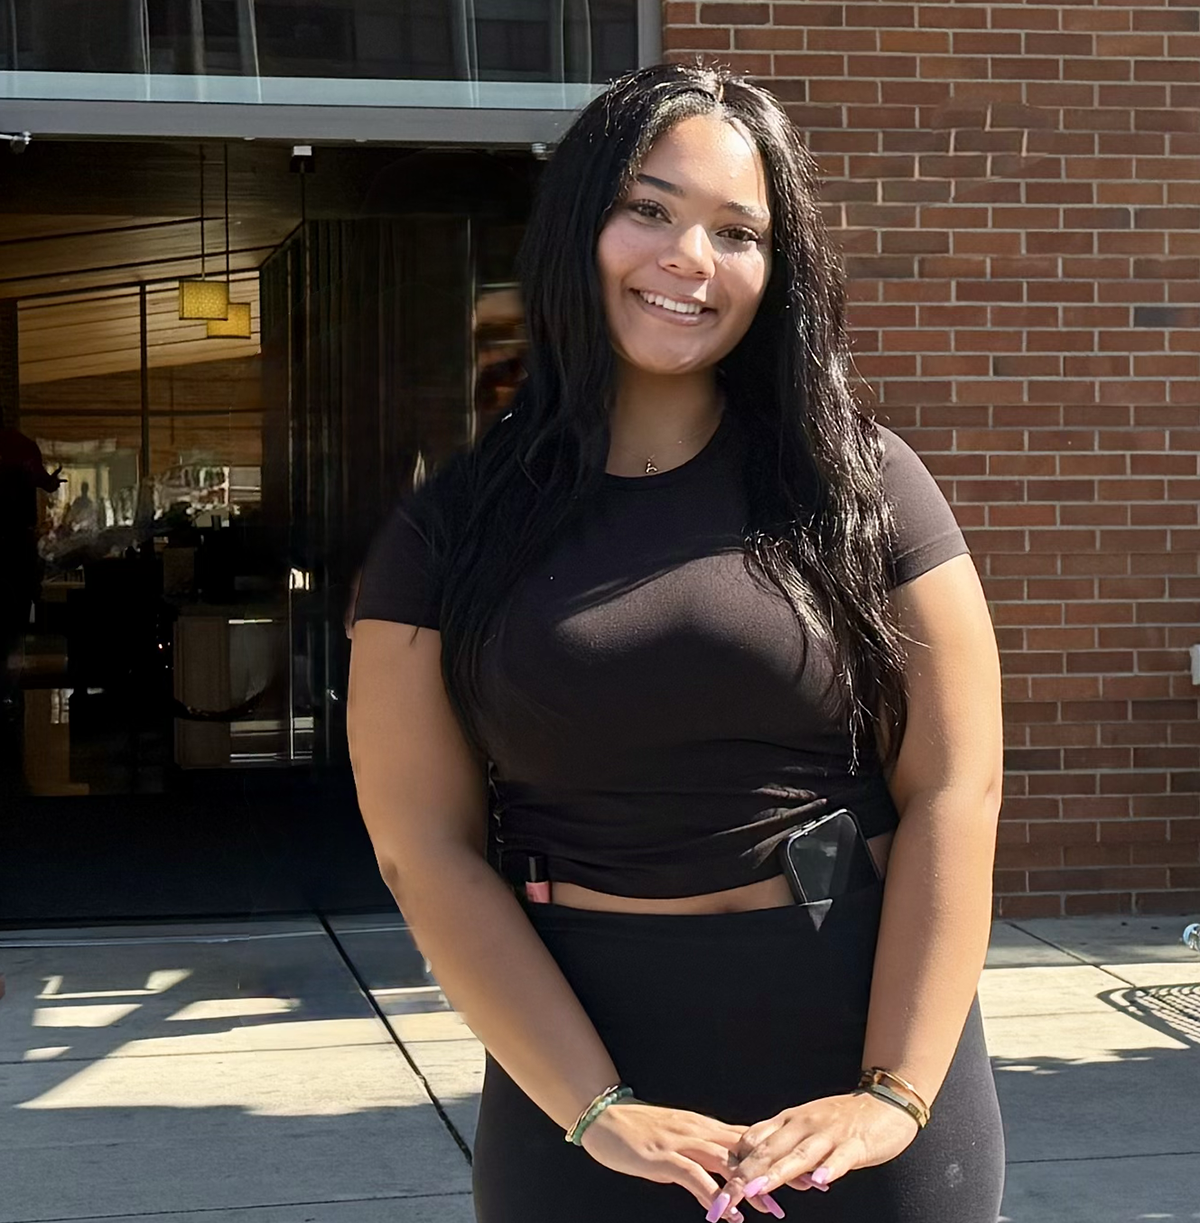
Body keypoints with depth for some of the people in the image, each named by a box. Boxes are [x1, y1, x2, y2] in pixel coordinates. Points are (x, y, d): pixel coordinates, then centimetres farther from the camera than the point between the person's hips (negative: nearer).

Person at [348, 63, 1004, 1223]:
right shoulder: (450, 529, 0)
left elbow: (952, 793, -6)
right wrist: (596, 1111, -13)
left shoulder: (860, 488, -2)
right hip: (582, 1047, 0)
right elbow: (425, 845, -5)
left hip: (861, 1037, 0)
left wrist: (895, 1094, -14)